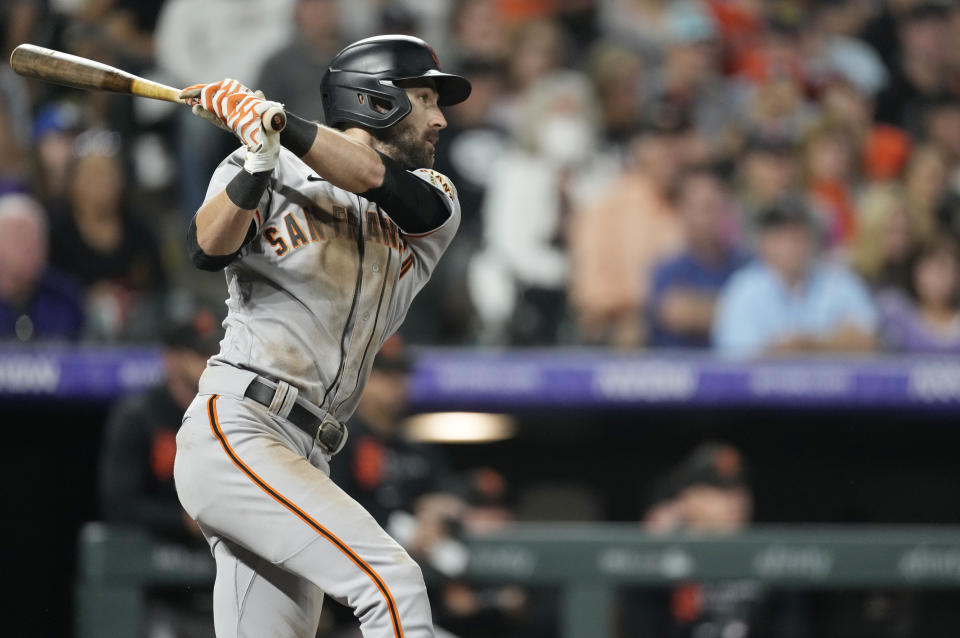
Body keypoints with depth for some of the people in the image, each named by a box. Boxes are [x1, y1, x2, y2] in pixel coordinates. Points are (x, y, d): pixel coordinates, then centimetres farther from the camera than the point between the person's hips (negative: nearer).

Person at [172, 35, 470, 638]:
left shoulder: (434, 204, 16)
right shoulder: (275, 177, 6)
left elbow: (377, 180, -8)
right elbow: (210, 248, -13)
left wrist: (277, 121, -21)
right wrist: (258, 164, -30)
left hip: (301, 470, 7)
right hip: (233, 434, -7)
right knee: (392, 580, -22)